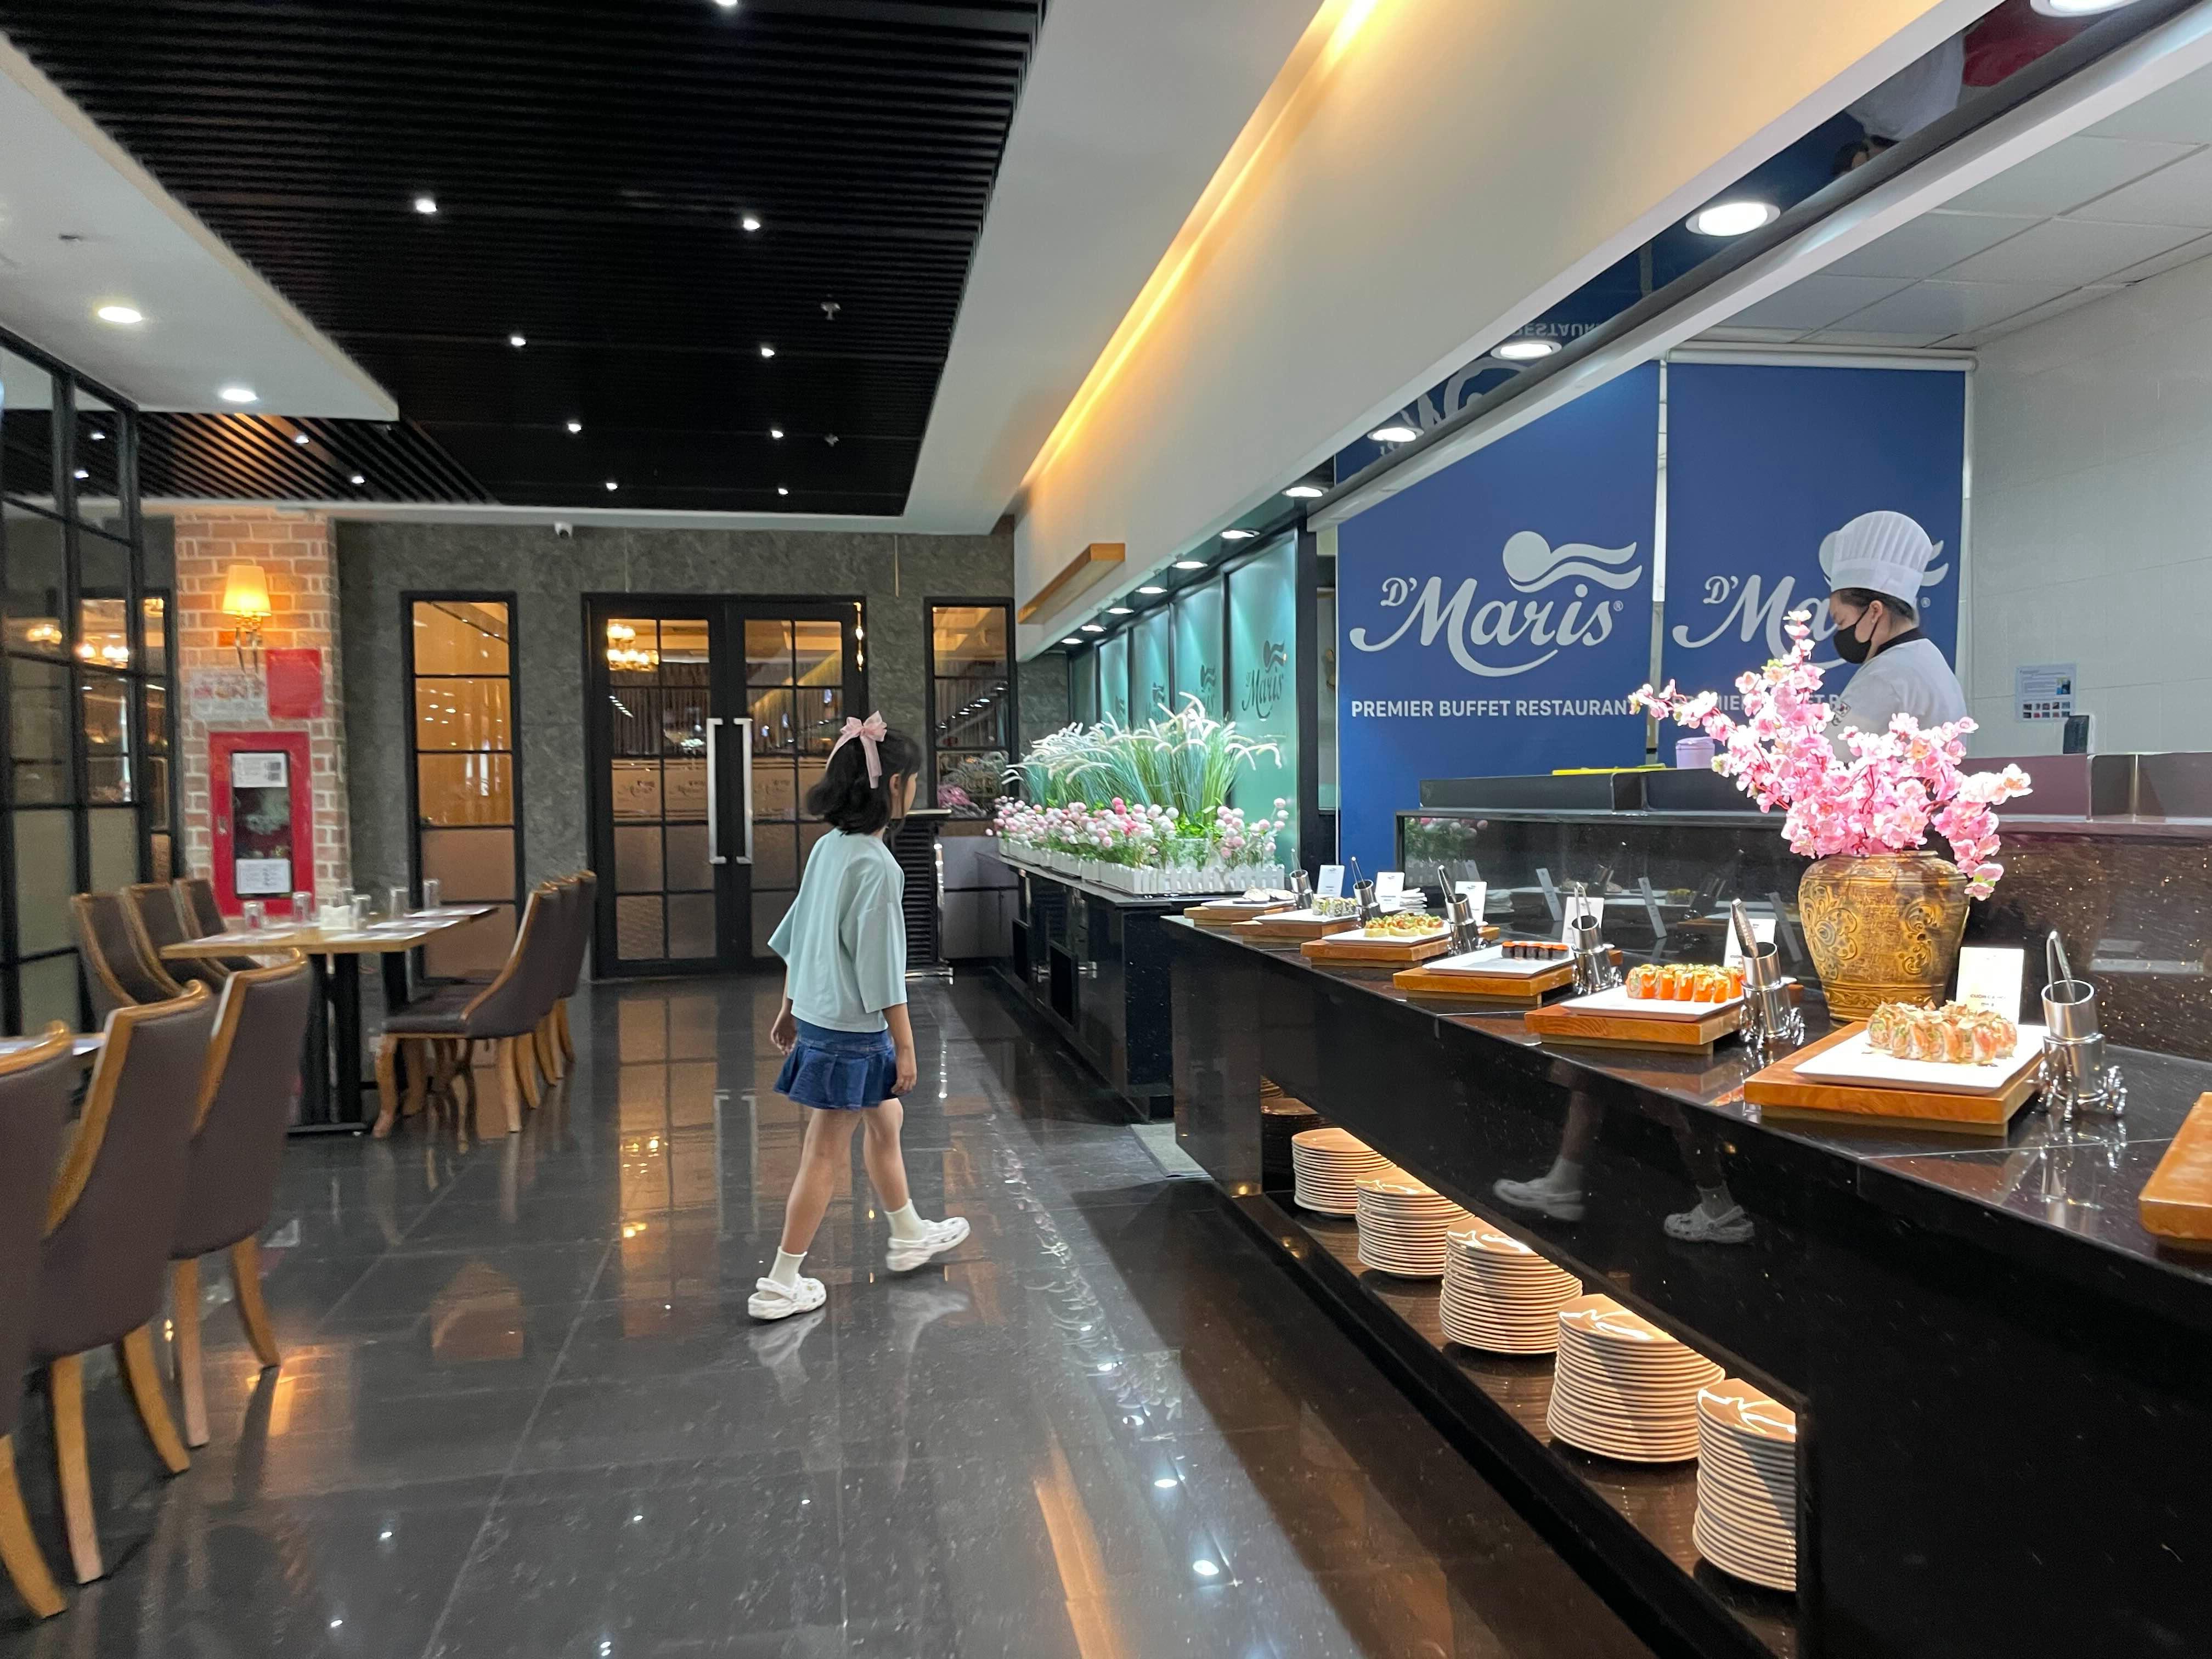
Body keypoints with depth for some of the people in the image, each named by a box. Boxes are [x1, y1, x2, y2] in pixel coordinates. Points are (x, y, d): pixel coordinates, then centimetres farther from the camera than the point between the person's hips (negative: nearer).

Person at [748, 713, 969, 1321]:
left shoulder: (829, 847, 3)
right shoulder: (876, 865, -22)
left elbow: (797, 933, 11)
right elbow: (881, 965, -21)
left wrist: (789, 1007, 21)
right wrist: (905, 1043, -13)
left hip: (817, 1014, 9)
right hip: (854, 1028, -9)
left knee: (885, 1123, 24)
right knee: (826, 1157, 2)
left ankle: (909, 1236, 42)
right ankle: (780, 1285, 13)